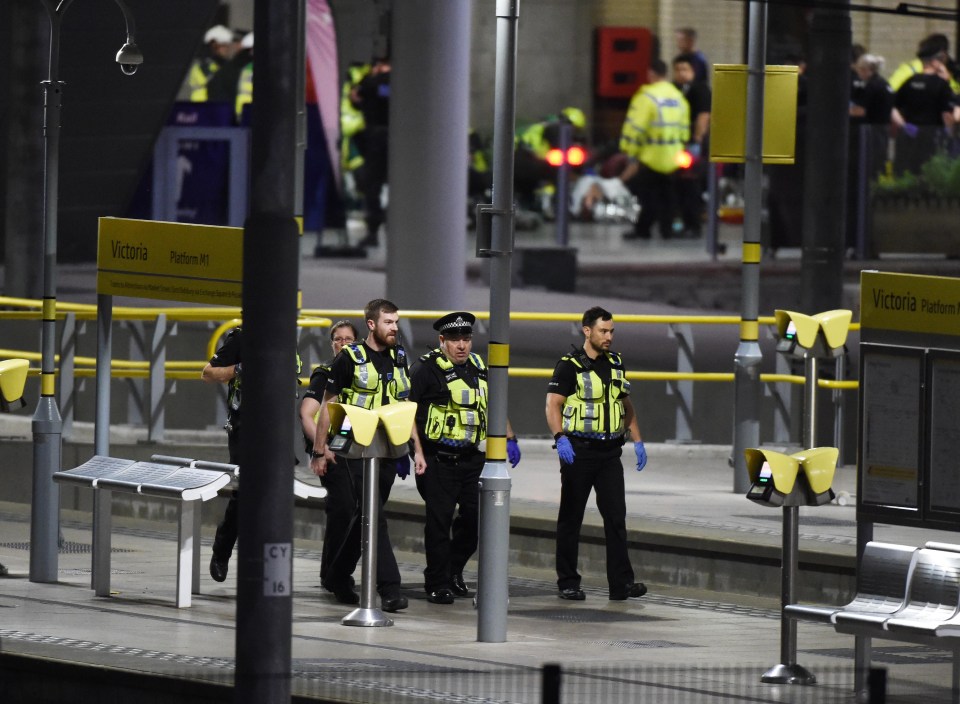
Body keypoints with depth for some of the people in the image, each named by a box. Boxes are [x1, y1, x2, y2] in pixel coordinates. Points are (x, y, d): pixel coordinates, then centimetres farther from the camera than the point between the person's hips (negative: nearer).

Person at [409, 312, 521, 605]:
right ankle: (437, 583, 5)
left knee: (475, 516, 5)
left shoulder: (478, 367, 15)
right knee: (439, 520, -3)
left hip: (472, 458, 6)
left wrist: (509, 439, 17)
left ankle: (453, 569, 25)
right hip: (439, 459, -6)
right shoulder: (426, 369, -6)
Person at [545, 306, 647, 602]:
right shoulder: (570, 365, -6)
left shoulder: (616, 364, 12)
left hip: (609, 453, 5)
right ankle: (568, 583, 10)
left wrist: (637, 441, 12)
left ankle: (621, 583, -5)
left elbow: (626, 405, 21)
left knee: (616, 516, -3)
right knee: (571, 519, 3)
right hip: (578, 452, -5)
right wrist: (560, 438, -28)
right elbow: (553, 404, -13)